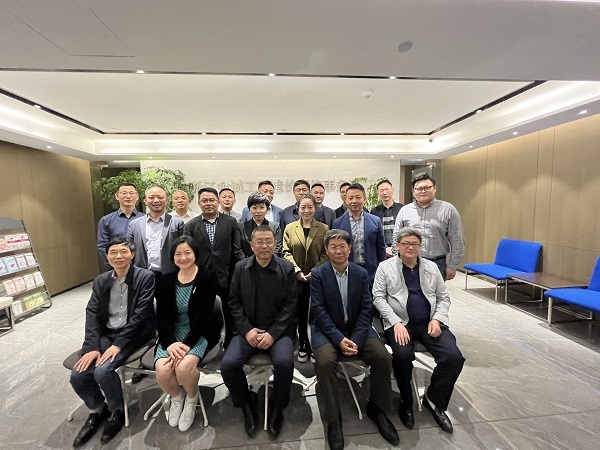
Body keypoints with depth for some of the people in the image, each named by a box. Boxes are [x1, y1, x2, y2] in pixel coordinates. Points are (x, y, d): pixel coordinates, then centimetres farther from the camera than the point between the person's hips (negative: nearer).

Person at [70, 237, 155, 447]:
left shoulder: (145, 277, -12)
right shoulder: (101, 281, 7)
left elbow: (140, 314, -16)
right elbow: (92, 313, 1)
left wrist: (118, 344, -20)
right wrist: (92, 346, -11)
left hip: (133, 335, -5)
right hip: (106, 334, 6)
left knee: (103, 371, -23)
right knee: (78, 375, -10)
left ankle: (117, 411, 8)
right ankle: (97, 410, 21)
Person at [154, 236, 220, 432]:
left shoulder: (207, 278, -8)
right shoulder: (167, 280, 5)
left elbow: (204, 315, -14)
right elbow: (161, 315, -1)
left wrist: (187, 344, -22)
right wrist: (170, 343, -15)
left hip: (200, 334, -3)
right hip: (172, 335, 4)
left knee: (184, 366, -29)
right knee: (162, 371, -22)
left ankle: (191, 399, 9)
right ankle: (176, 397, 17)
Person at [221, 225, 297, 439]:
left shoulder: (287, 269, -5)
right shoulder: (240, 268, 1)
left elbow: (290, 305, -6)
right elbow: (234, 302, 3)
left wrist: (273, 333, -15)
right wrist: (247, 330, -9)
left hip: (278, 330, -2)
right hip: (248, 330, 2)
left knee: (284, 363, -27)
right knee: (228, 364, -19)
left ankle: (277, 408, 6)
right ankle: (247, 405, 13)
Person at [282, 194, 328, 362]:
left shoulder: (324, 228, 2)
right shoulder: (290, 228, 4)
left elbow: (326, 254, -2)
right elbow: (286, 252, 0)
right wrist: (297, 271, -12)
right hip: (296, 279, 1)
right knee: (301, 313, 12)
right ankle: (303, 346, 28)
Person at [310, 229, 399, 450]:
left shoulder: (361, 273, 1)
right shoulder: (318, 274, -7)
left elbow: (366, 308, -3)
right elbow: (319, 310, -12)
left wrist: (356, 339, -15)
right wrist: (339, 339, -20)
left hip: (357, 328, 3)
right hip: (327, 329, -2)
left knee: (383, 357, -17)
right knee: (324, 361, -28)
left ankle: (377, 409, 11)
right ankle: (333, 419, -4)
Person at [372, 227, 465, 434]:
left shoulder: (431, 267, 12)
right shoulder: (385, 267, 0)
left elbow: (443, 297, 14)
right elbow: (378, 297, -5)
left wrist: (437, 319, -4)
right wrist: (396, 323, -15)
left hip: (429, 323, 4)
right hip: (400, 323, -3)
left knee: (454, 358, -17)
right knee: (402, 355, -29)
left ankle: (433, 400, 11)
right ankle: (406, 402, 3)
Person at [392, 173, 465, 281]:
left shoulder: (447, 209, 1)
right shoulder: (404, 210, 6)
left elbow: (457, 242, 2)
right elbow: (396, 239, 7)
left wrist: (452, 266, -1)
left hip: (438, 264, -1)